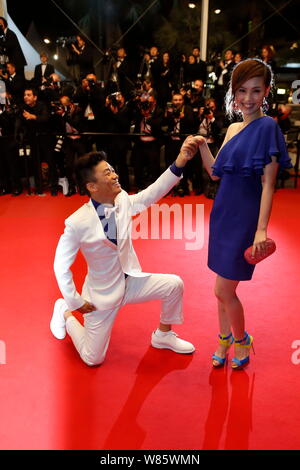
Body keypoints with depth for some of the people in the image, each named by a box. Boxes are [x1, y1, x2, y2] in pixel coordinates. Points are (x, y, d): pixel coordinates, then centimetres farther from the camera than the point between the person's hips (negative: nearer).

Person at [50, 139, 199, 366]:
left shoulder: (124, 202, -11)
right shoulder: (77, 223, -27)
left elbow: (153, 192, -23)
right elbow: (61, 266, -19)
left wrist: (180, 161, -35)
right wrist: (75, 302, -12)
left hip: (130, 281, 5)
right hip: (101, 293, -4)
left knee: (174, 284, -11)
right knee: (92, 359, 6)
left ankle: (163, 335, 15)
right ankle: (65, 313, 32)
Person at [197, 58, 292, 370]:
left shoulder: (267, 127, -11)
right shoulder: (233, 129, 11)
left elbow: (268, 184, -15)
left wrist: (261, 229, -22)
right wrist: (202, 145, 0)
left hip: (245, 218, -7)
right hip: (224, 213, 7)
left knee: (223, 290, 1)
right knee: (223, 289, 16)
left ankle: (241, 340, 27)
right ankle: (225, 339, 36)